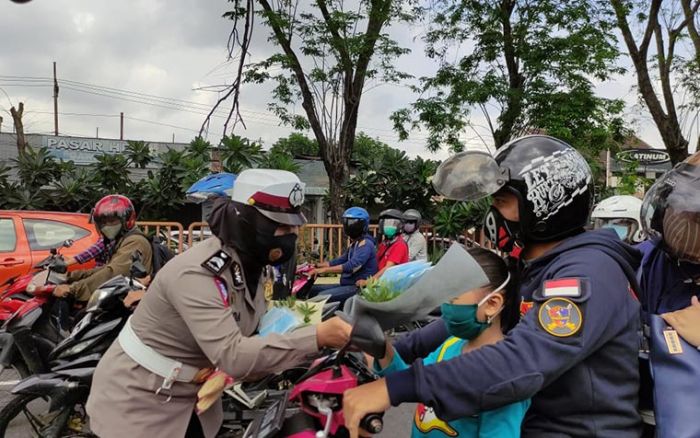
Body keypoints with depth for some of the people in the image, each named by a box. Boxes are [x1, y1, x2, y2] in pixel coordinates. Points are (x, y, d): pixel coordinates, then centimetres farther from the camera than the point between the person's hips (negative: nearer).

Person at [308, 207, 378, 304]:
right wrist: (316, 266, 8)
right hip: (347, 285, 10)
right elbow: (340, 261, 19)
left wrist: (324, 270, -28)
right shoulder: (354, 244, 21)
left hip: (360, 288, -10)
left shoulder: (365, 244, -13)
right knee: (312, 289, 3)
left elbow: (351, 266, -26)